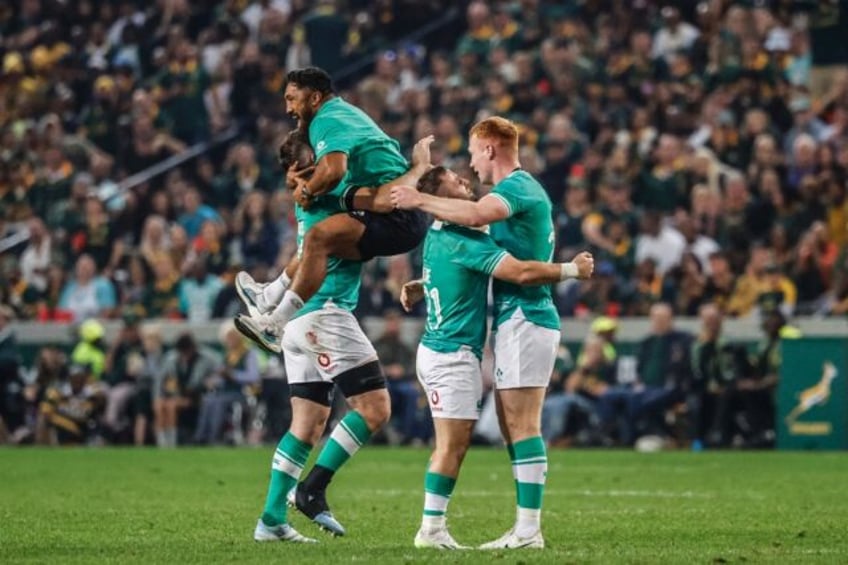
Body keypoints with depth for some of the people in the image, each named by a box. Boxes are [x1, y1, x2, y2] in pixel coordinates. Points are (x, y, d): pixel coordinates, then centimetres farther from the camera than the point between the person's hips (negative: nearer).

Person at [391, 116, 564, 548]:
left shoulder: (519, 188, -11)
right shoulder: (518, 190, 22)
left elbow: (474, 215, -33)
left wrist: (419, 201, -20)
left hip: (524, 319, -10)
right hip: (515, 321, 10)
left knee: (522, 426, -11)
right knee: (512, 428, 10)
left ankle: (529, 528, -12)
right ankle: (526, 526, 10)